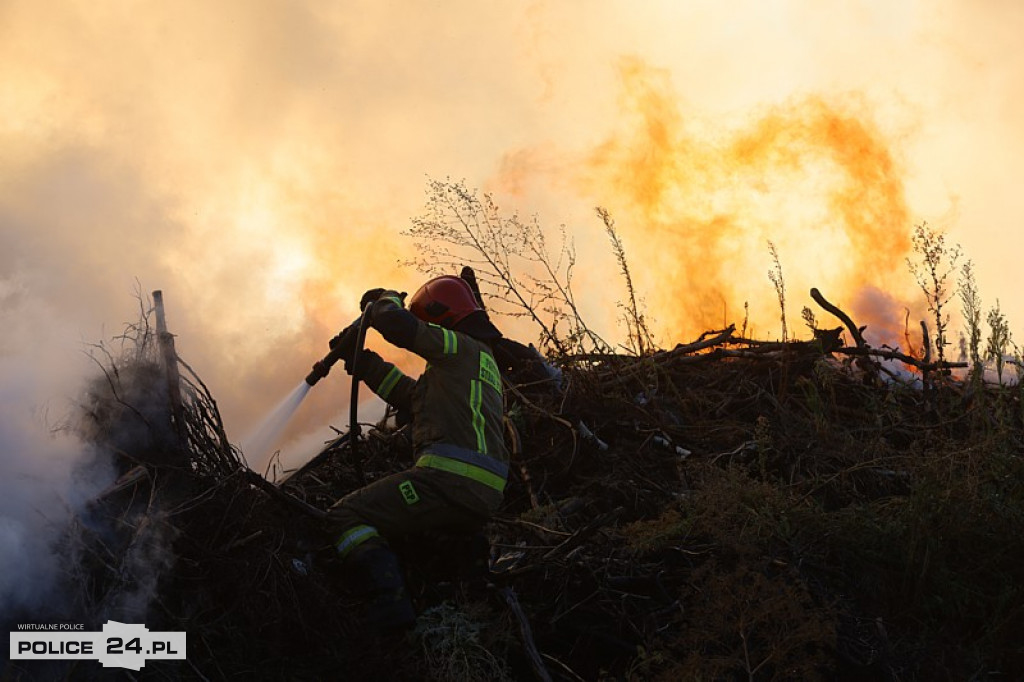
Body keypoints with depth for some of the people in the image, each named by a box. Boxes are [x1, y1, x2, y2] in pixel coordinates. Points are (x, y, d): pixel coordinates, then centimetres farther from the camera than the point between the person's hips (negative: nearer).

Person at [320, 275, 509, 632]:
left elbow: (396, 324, -8)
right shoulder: (484, 360, 29)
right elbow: (412, 397, 30)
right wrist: (362, 360, 30)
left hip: (449, 479, -10)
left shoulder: (463, 348, 2)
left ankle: (390, 601, -26)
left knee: (346, 515, -7)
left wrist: (386, 300, 15)